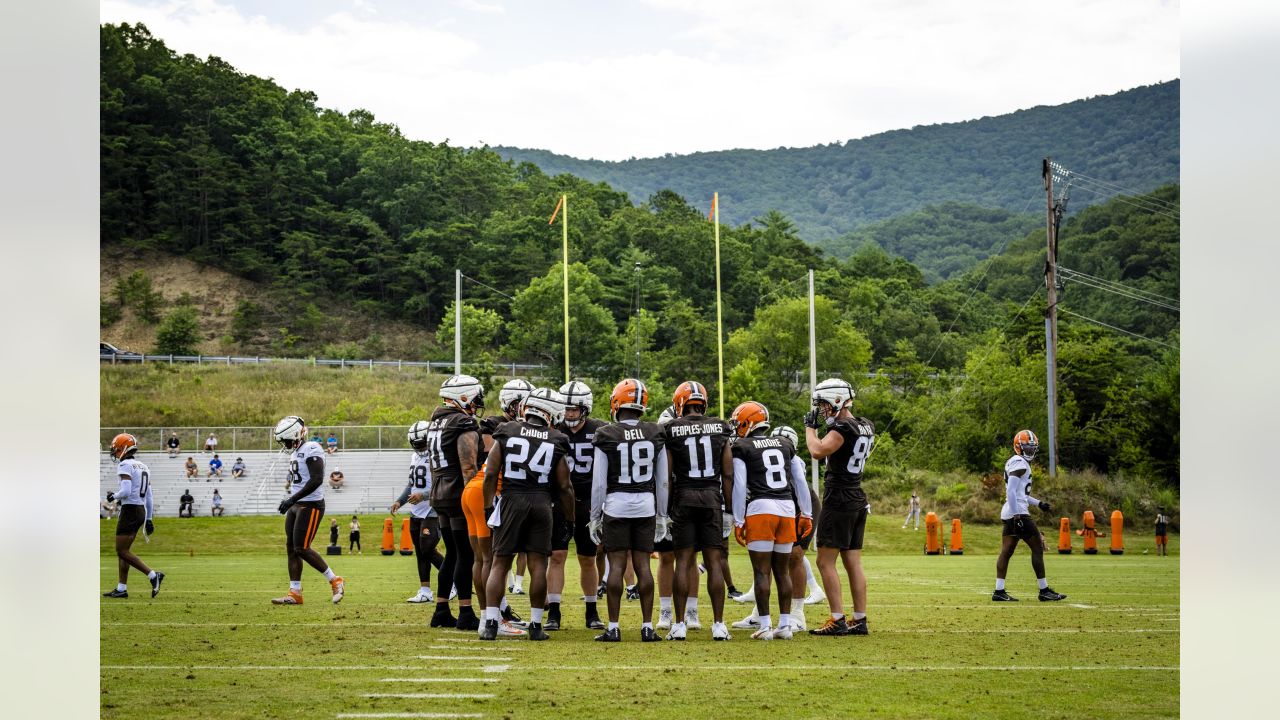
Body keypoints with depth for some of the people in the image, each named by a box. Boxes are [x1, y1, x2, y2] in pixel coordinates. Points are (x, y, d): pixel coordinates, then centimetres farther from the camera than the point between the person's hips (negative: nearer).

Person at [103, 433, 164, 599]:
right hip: (142, 510, 9)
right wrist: (148, 519, 20)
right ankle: (122, 588, 14)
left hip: (130, 509, -9)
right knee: (123, 550, 14)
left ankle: (153, 575, -12)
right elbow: (149, 497, 17)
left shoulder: (125, 466, -11)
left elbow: (126, 491, -23)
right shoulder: (143, 467, 16)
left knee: (122, 551, -5)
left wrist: (113, 496, -3)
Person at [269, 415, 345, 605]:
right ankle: (295, 593, 8)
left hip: (311, 506, -10)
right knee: (291, 547, 5)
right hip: (296, 506, 10)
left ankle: (335, 581, 3)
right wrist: (290, 502, 17)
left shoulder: (311, 451, -16)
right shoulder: (296, 452, 14)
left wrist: (292, 499, -25)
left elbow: (316, 480, -24)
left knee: (301, 548, -11)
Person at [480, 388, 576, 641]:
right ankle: (536, 625, 5)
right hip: (542, 504, 0)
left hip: (510, 501, 0)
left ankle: (490, 623, -1)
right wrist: (570, 520, 13)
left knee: (500, 563, 5)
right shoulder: (555, 442, 3)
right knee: (538, 565, 4)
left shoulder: (506, 433, 2)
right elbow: (564, 487, 4)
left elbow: (490, 473, -2)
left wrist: (489, 506, 6)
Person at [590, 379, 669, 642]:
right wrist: (662, 516, 16)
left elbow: (599, 482, -6)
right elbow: (662, 481, 7)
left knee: (617, 565, 0)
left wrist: (595, 518, 4)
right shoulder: (655, 434, 2)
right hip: (646, 505, 3)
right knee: (642, 565, 6)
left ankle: (613, 627, 0)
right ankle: (647, 626, 5)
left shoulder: (606, 436, -7)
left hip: (616, 505, -3)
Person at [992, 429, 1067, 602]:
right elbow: (1011, 492, -21)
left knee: (1006, 551, 7)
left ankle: (999, 591, 5)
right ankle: (1044, 591, -1)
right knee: (1038, 548, -4)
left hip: (1008, 514, 10)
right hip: (1017, 512, -10)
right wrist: (1017, 516, -24)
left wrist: (1038, 503, 25)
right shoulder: (1020, 464, -12)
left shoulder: (1013, 463, 18)